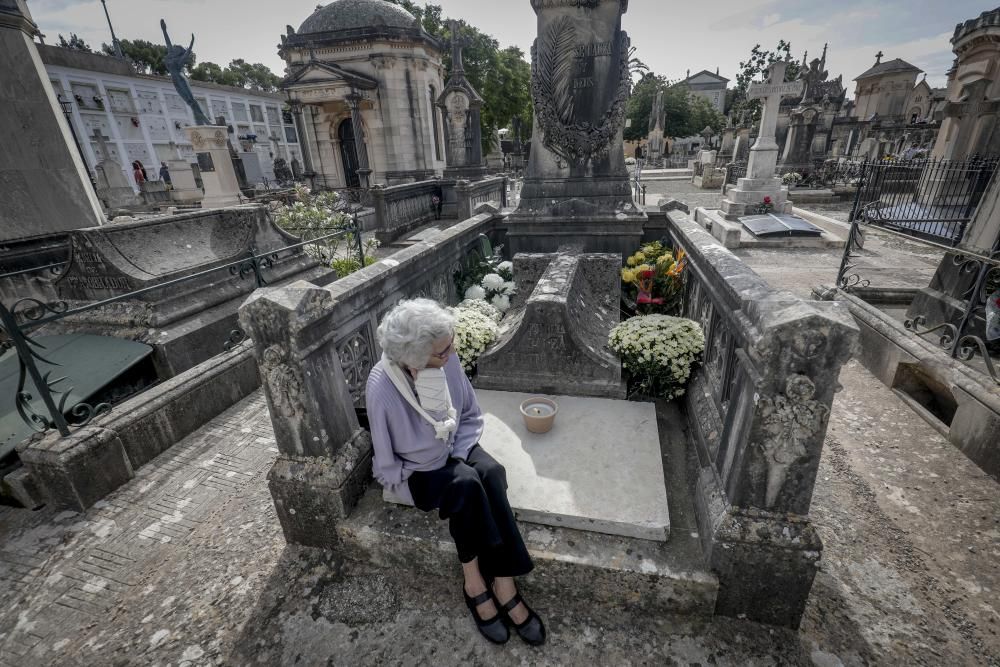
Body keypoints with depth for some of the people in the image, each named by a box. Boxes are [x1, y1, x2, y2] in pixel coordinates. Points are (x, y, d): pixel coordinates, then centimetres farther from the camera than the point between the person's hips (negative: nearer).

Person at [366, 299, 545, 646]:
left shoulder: (447, 361, -17)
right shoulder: (382, 387, -29)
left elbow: (472, 415, -2)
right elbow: (387, 462, -16)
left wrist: (457, 458, -12)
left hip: (454, 451, 4)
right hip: (414, 469, -4)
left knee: (492, 473, -24)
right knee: (466, 484, -29)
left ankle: (478, 582, -13)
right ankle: (476, 581, -7)